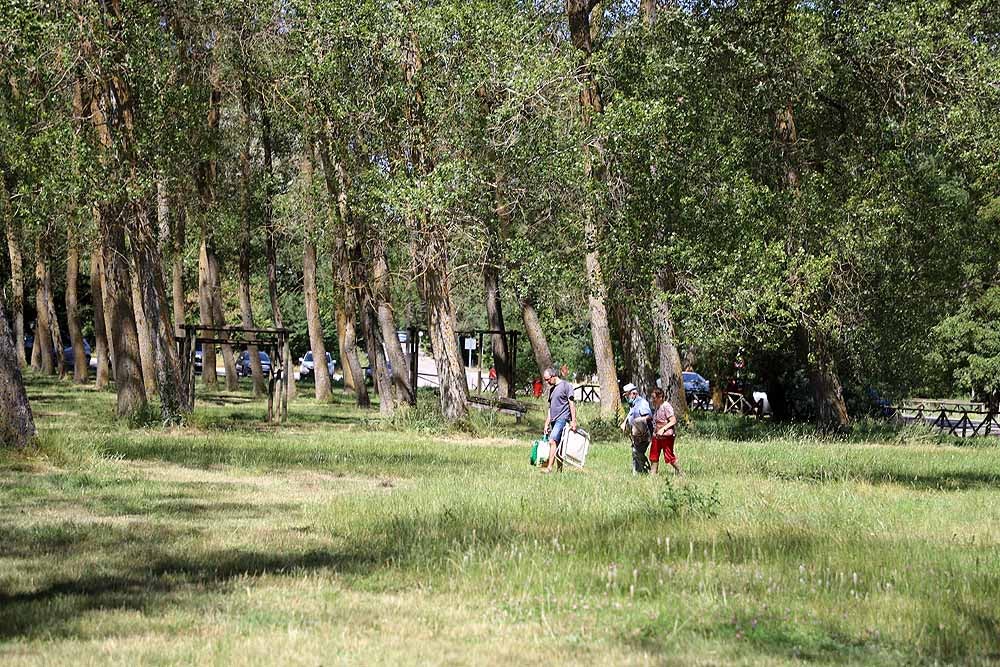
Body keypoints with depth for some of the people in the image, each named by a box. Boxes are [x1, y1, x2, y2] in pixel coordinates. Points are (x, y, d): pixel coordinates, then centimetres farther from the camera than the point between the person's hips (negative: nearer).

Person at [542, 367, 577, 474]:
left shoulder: (566, 386, -3)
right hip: (554, 420, 8)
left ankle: (549, 467, -26)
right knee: (557, 445, 5)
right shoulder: (552, 389, 21)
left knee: (552, 441, -20)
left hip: (563, 418, -8)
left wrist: (573, 421, -13)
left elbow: (572, 404, -7)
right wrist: (547, 424, 19)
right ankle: (560, 469, 7)